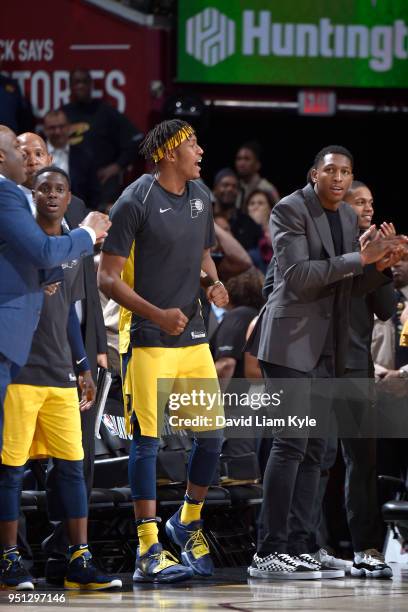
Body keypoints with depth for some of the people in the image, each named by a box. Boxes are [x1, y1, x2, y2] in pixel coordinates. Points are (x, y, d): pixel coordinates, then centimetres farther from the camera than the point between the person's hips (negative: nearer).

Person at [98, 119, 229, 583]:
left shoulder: (200, 197, 11)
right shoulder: (135, 203, -10)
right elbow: (107, 278, -11)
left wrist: (213, 280, 4)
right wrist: (158, 315, -23)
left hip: (194, 336, 7)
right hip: (150, 341, -7)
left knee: (212, 434, 7)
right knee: (147, 439, -7)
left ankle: (188, 522, 29)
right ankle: (148, 552, -6)